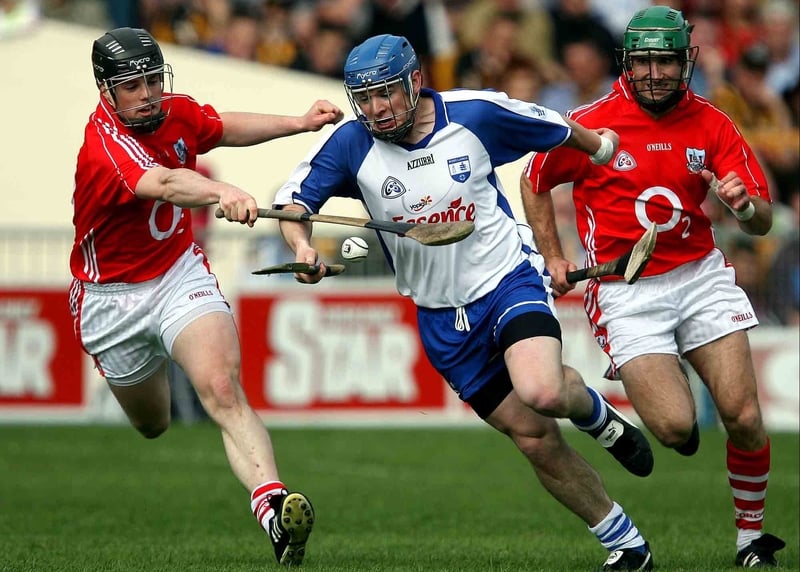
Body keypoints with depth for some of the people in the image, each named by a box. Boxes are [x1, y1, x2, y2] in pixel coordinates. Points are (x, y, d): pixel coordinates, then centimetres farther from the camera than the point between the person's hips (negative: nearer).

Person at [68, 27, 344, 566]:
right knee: (152, 422, 19)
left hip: (181, 274, 3)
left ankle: (273, 506, -44)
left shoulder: (175, 112, -6)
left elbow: (224, 127, 18)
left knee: (222, 390, -24)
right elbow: (166, 184, -49)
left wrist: (300, 122, 9)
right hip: (112, 297, -3)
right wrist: (222, 192, -69)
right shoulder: (106, 147, -28)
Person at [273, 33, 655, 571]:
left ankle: (593, 410, 7)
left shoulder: (476, 113, -12)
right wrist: (303, 245, -23)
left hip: (509, 279, -2)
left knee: (542, 392, -30)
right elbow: (292, 200, -3)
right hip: (442, 317, 2)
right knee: (535, 438, 1)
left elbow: (557, 129, 5)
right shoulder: (352, 144, -9)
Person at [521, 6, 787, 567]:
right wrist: (553, 257, 7)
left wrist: (745, 205, -24)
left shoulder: (712, 125, 0)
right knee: (675, 427, -18)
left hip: (701, 274, 3)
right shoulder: (590, 125, -7)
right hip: (627, 294, -2)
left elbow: (763, 222, -1)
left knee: (744, 419, -9)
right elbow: (535, 182, 11)